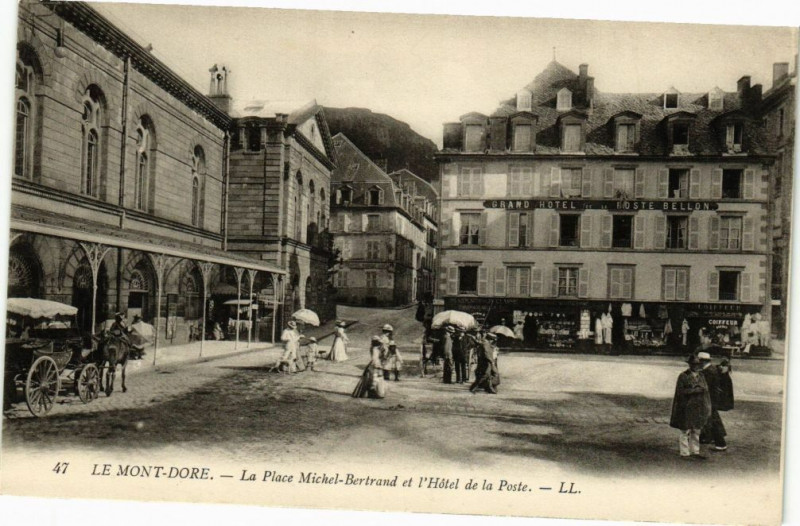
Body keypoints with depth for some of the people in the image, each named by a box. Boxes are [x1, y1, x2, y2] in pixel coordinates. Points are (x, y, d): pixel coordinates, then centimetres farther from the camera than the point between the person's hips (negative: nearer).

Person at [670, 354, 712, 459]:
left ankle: (695, 452, 22)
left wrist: (707, 407, 4)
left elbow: (705, 390, 10)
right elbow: (680, 392, -13)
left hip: (698, 408, 6)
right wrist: (694, 390, -20)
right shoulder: (683, 376, -8)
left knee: (696, 431, 12)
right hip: (686, 408, -6)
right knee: (685, 431, 0)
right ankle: (684, 453, 7)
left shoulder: (701, 376, 10)